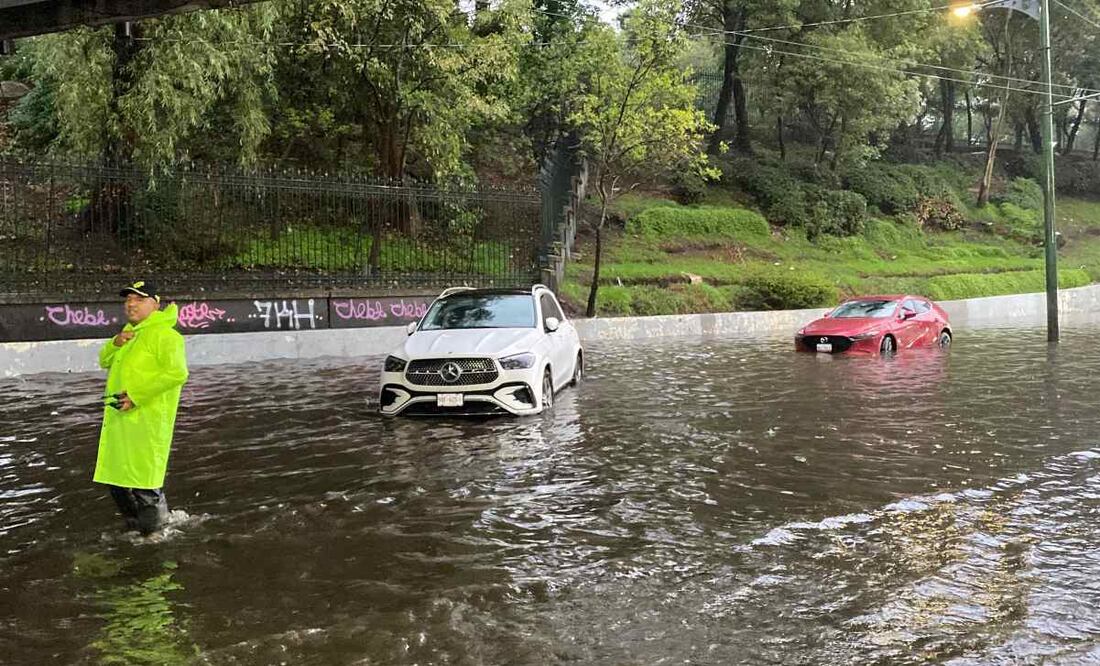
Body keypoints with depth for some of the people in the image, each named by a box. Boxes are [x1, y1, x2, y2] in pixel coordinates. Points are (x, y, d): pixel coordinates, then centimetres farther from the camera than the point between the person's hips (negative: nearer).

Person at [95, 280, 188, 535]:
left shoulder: (163, 334, -12)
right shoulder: (130, 332, 18)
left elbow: (177, 373, -23)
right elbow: (105, 362, 24)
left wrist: (137, 396, -21)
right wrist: (115, 343, 2)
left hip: (147, 420, -9)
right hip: (119, 418, 9)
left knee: (144, 483, -5)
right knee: (117, 480, 16)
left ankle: (155, 532, 11)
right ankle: (136, 527, 32)